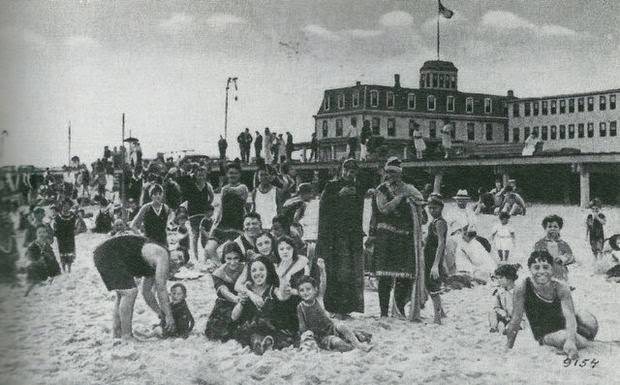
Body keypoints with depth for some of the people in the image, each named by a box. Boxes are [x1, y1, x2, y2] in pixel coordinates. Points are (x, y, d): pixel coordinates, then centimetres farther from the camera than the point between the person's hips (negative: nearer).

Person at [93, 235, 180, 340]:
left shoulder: (155, 264, 19)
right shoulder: (163, 256, -10)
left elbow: (147, 292, 24)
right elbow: (161, 289, -15)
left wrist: (162, 315, 21)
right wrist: (169, 316, -11)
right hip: (108, 254, -11)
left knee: (122, 294, 17)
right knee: (130, 292, -13)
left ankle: (116, 335, 18)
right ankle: (126, 336, -9)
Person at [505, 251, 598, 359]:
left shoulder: (561, 288, -18)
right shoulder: (522, 289, -21)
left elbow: (569, 315, -30)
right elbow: (516, 320, -14)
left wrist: (570, 340, -48)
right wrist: (508, 348, -9)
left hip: (563, 324, 2)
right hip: (544, 334, -2)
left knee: (590, 322, -28)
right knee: (564, 337, -36)